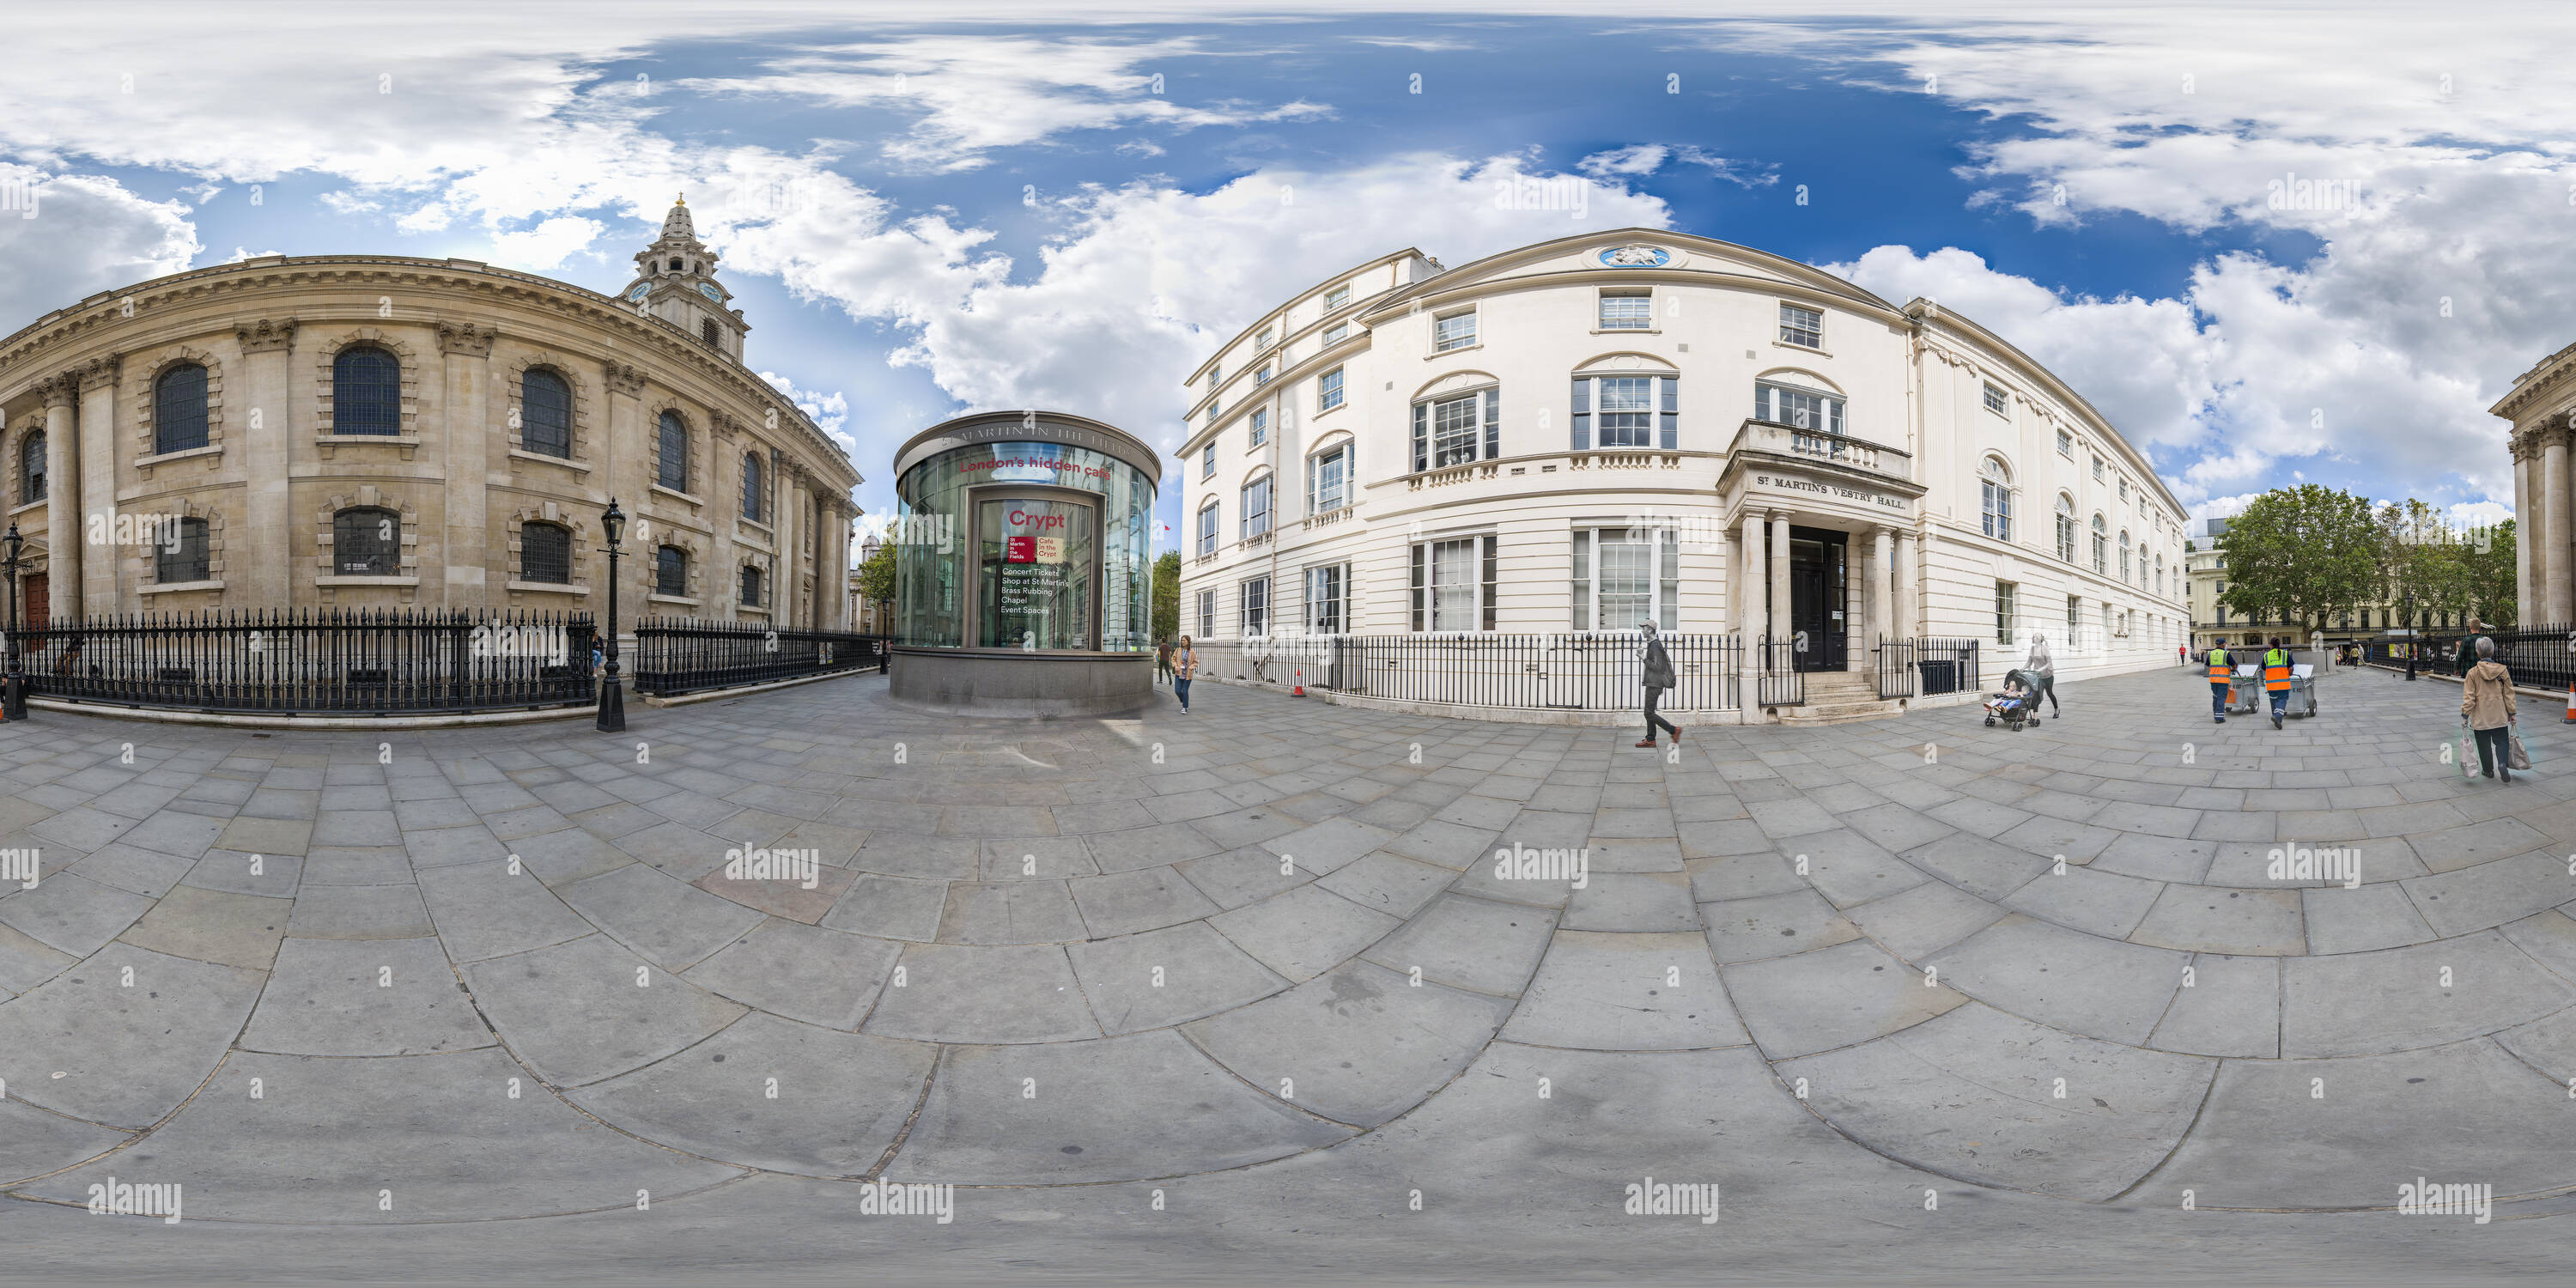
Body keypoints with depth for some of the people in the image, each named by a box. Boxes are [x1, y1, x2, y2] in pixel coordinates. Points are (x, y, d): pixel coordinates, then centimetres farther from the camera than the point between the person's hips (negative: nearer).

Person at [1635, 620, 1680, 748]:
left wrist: (1644, 659, -16)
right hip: (1652, 684, 10)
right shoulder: (1652, 644, 16)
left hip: (1654, 684, -10)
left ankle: (1674, 729, -7)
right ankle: (1650, 740, 14)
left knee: (1649, 713, -10)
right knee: (1649, 713, 11)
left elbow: (1657, 667, -23)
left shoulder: (1655, 646, -17)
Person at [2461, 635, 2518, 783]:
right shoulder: (2502, 670, -4)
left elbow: (2468, 698, -9)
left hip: (2480, 718, -1)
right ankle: (2503, 763, -12)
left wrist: (2465, 715, -3)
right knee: (2501, 741, 10)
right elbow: (2509, 694, 3)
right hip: (2500, 717, 1)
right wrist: (2512, 714, 11)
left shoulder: (2473, 673, -10)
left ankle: (2488, 770, 19)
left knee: (2484, 745, 11)